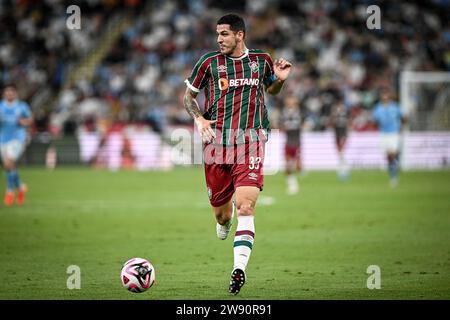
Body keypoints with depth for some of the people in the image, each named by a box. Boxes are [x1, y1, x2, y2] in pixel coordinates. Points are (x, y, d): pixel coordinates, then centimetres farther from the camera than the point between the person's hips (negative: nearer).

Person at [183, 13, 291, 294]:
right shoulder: (209, 62, 5)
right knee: (222, 214, 5)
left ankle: (239, 269, -21)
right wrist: (199, 118, -4)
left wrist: (281, 79, 6)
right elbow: (189, 96, 15)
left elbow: (272, 89, 28)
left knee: (245, 207, -18)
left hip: (251, 142, -1)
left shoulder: (262, 60, 9)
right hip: (217, 142, 1)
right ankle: (224, 220, 44)